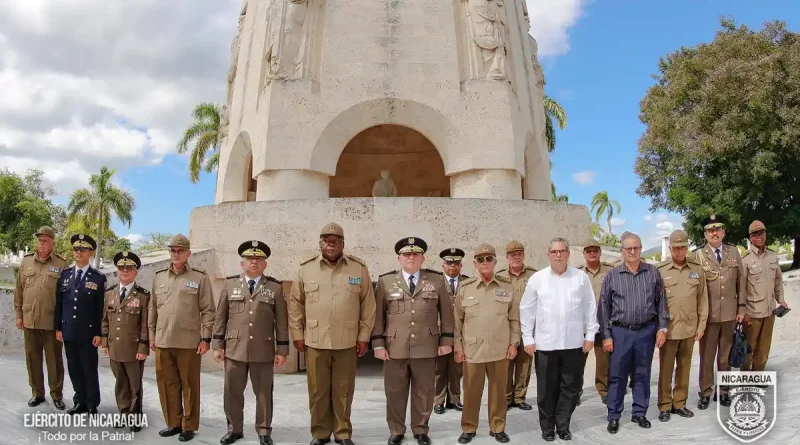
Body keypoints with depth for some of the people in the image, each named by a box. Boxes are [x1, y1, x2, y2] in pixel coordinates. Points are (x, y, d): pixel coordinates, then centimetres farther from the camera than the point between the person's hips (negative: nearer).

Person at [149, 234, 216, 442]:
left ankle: (189, 426, 16)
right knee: (167, 385, 11)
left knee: (189, 386, 4)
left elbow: (208, 310, -3)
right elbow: (153, 309, 16)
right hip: (162, 341, 4)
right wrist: (152, 335, 14)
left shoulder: (200, 277, -2)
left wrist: (206, 338, -7)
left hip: (189, 342, -4)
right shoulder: (159, 277, 11)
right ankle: (173, 423, 25)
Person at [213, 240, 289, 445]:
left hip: (263, 350, -1)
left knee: (264, 393, 7)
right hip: (234, 348, 1)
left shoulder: (275, 287, 2)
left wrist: (282, 350, -2)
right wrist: (217, 345, 2)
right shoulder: (230, 284, 6)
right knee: (233, 392, 8)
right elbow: (220, 317, 7)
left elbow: (282, 321, 2)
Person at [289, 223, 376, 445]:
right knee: (318, 391, 8)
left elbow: (368, 304, 4)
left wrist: (364, 336, 1)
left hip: (347, 342, 0)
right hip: (315, 341, 1)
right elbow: (295, 304, 7)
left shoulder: (359, 268, 2)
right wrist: (297, 334, 3)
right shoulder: (306, 269, 3)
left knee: (343, 391, 8)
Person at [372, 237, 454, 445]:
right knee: (395, 392, 7)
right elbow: (377, 314, 3)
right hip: (394, 347, 0)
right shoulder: (385, 281, 4)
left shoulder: (436, 280, 6)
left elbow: (446, 312, 8)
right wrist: (378, 344, -3)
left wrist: (446, 340, 2)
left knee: (424, 392, 9)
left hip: (426, 348, 0)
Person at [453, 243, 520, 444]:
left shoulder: (507, 286, 3)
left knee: (498, 390, 10)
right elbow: (458, 320, 4)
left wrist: (514, 343, 1)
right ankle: (468, 428, 21)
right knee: (471, 391, 6)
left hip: (500, 349, 1)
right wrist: (458, 347, 1)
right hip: (472, 349, -1)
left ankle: (498, 428, 25)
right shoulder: (464, 287, 1)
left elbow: (514, 318, 7)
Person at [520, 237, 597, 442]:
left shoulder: (581, 277, 2)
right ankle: (547, 427, 22)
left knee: (570, 387, 8)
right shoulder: (537, 278, 0)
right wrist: (528, 338, 1)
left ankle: (563, 426, 24)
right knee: (547, 389, 7)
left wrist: (590, 335, 4)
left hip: (573, 343, 1)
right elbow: (527, 310, 3)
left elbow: (590, 308, 7)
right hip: (545, 343, -1)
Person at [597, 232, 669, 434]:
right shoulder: (612, 276, -1)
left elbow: (661, 302, 6)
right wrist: (606, 335, -3)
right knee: (617, 376, 4)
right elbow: (604, 307, 0)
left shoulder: (653, 273, 3)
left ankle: (639, 413, 25)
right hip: (620, 332, -1)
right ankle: (614, 416, 14)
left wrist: (662, 327, 0)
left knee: (643, 375, 11)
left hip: (646, 331, 1)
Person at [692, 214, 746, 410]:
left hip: (730, 314, 3)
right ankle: (705, 393, 16)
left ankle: (723, 391, 25)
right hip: (708, 315, -3)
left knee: (726, 355, 12)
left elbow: (741, 281, 9)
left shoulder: (734, 252, 6)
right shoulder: (697, 256, -4)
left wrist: (742, 307, 4)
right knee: (706, 356, 5)